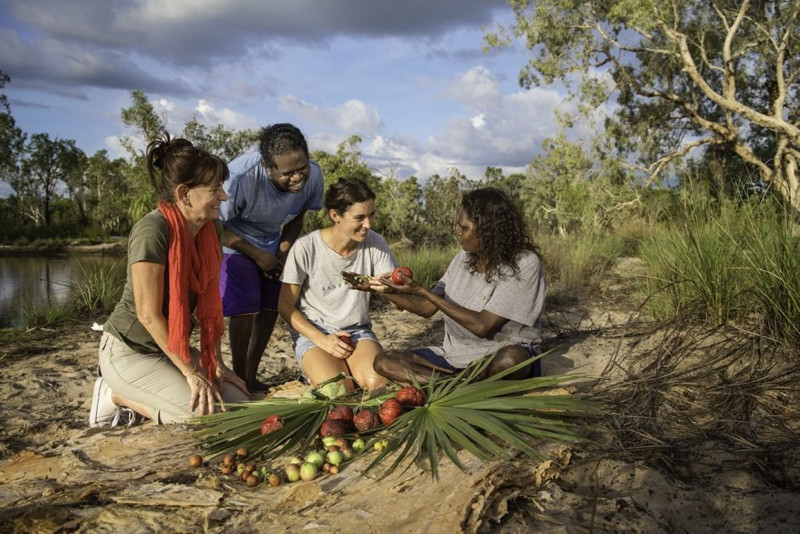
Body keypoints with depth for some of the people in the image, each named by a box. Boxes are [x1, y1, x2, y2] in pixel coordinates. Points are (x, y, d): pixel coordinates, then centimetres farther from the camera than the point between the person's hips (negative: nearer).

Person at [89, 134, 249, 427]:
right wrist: (191, 372, -19)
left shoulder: (212, 228, -1)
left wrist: (216, 363, -1)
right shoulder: (153, 230, -24)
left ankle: (132, 397, 11)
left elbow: (209, 302, 3)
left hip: (174, 346, 8)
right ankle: (119, 396, 2)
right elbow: (149, 314, -23)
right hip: (129, 351, -8)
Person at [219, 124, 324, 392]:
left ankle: (251, 377, 17)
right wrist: (258, 255, -19)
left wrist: (284, 252, -12)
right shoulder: (240, 176, -36)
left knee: (272, 306, 1)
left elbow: (296, 218, -1)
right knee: (245, 308, -15)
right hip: (233, 241, -5)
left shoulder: (313, 175, -22)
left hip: (271, 242, 5)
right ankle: (239, 379, 3)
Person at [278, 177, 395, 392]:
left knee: (378, 382, -28)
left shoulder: (375, 243, -8)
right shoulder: (306, 248, -15)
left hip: (357, 331, 2)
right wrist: (321, 339, -18)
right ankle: (314, 374, 5)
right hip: (312, 332, -2)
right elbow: (285, 306, -6)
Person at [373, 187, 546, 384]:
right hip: (457, 355, 6)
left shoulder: (524, 264, -17)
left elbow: (482, 326, -25)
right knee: (384, 362, -12)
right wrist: (385, 291, -7)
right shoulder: (464, 257, 2)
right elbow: (427, 308, 8)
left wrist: (422, 291, -23)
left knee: (511, 359, -41)